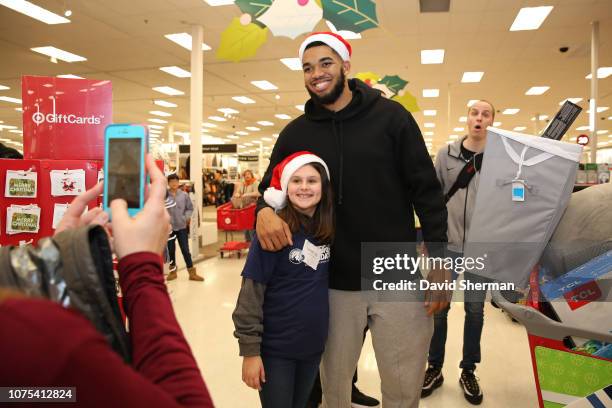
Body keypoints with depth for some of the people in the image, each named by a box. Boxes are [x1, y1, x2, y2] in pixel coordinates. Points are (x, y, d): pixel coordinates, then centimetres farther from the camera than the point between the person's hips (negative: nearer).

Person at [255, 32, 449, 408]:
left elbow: (427, 190, -2)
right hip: (335, 285, 2)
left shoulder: (390, 116, -3)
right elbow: (269, 186, 10)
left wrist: (438, 258, -7)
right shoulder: (296, 133, 4)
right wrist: (265, 211, -15)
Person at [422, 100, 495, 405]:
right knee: (438, 307, 8)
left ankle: (468, 371, 27)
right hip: (446, 243, 1)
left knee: (475, 308, 9)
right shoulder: (446, 154, 2)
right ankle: (435, 368, 24)